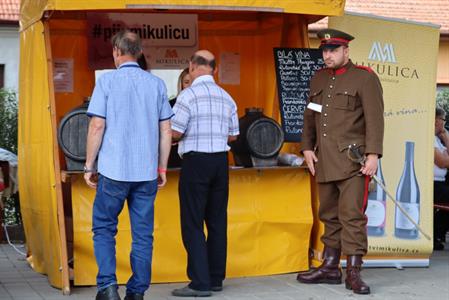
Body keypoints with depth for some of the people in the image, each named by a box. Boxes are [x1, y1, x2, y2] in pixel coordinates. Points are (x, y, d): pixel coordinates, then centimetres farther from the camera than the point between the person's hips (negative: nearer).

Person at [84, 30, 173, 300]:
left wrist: (89, 166, 1)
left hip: (114, 170, -3)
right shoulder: (157, 84, 6)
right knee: (143, 234, 9)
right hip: (147, 172, 3)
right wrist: (162, 168, 14)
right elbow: (166, 131, 7)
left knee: (104, 228, 10)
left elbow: (97, 126, -7)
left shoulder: (107, 81, -3)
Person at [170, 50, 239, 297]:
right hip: (221, 160, 6)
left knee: (193, 223, -2)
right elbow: (233, 135, 12)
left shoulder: (188, 95, -11)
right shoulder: (226, 97, 8)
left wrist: (187, 135, 8)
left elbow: (175, 132, -13)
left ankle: (200, 283, -4)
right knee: (217, 220, 11)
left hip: (196, 161, -6)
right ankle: (216, 278, 16)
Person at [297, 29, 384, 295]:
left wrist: (373, 154, -16)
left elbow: (374, 119, -9)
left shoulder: (365, 78, -3)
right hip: (324, 161, 6)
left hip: (352, 159, -6)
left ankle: (354, 272, -4)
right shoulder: (318, 79, 16)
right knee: (329, 215, 12)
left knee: (352, 215, -9)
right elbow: (309, 117, 19)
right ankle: (330, 268, 20)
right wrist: (307, 147, 8)